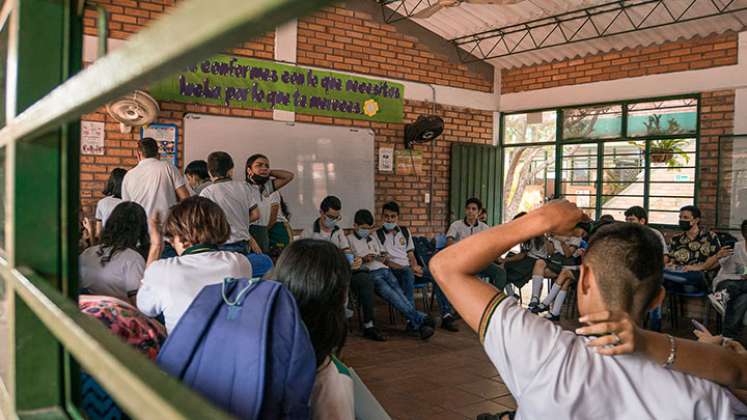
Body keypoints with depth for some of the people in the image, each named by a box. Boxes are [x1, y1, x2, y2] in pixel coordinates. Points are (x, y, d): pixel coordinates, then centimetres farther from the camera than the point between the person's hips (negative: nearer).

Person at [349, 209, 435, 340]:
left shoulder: (373, 240, 31)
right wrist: (362, 259, -12)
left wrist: (385, 258, 9)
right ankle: (419, 319, -37)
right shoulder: (349, 239, 14)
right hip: (370, 273, -5)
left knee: (398, 293, -21)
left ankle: (414, 323, -36)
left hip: (384, 270, 6)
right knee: (389, 293, -29)